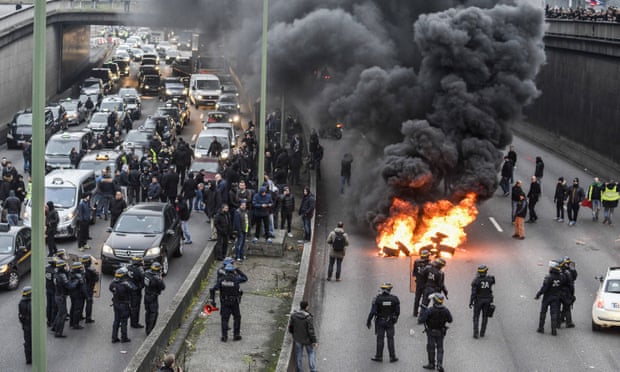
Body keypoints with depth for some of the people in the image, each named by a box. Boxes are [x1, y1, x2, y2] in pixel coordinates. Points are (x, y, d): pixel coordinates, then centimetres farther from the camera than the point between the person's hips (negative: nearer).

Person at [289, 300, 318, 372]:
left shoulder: (294, 316, -14)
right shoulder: (309, 318, -28)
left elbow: (290, 326, -2)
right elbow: (311, 331, -23)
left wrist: (293, 334, 19)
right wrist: (314, 341, -11)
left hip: (298, 339, 4)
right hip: (307, 339, -4)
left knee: (299, 354, 21)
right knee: (311, 353, 18)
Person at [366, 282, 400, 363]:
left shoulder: (377, 299, -16)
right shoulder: (394, 299, -10)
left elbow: (373, 311, -15)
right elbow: (398, 311, -2)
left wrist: (368, 320, -4)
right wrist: (395, 318, 17)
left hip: (380, 321, -1)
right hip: (390, 322, 1)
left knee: (380, 339, 8)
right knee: (390, 339, 8)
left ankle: (379, 356, 13)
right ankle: (392, 357, 9)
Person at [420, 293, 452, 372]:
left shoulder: (430, 310, -24)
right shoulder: (445, 310, -12)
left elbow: (422, 319, -24)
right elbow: (450, 320, -1)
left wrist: (423, 311, -10)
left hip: (431, 332, -3)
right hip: (441, 332, 3)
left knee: (431, 348, 12)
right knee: (440, 348, 13)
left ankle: (431, 364, 22)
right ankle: (440, 364, 2)